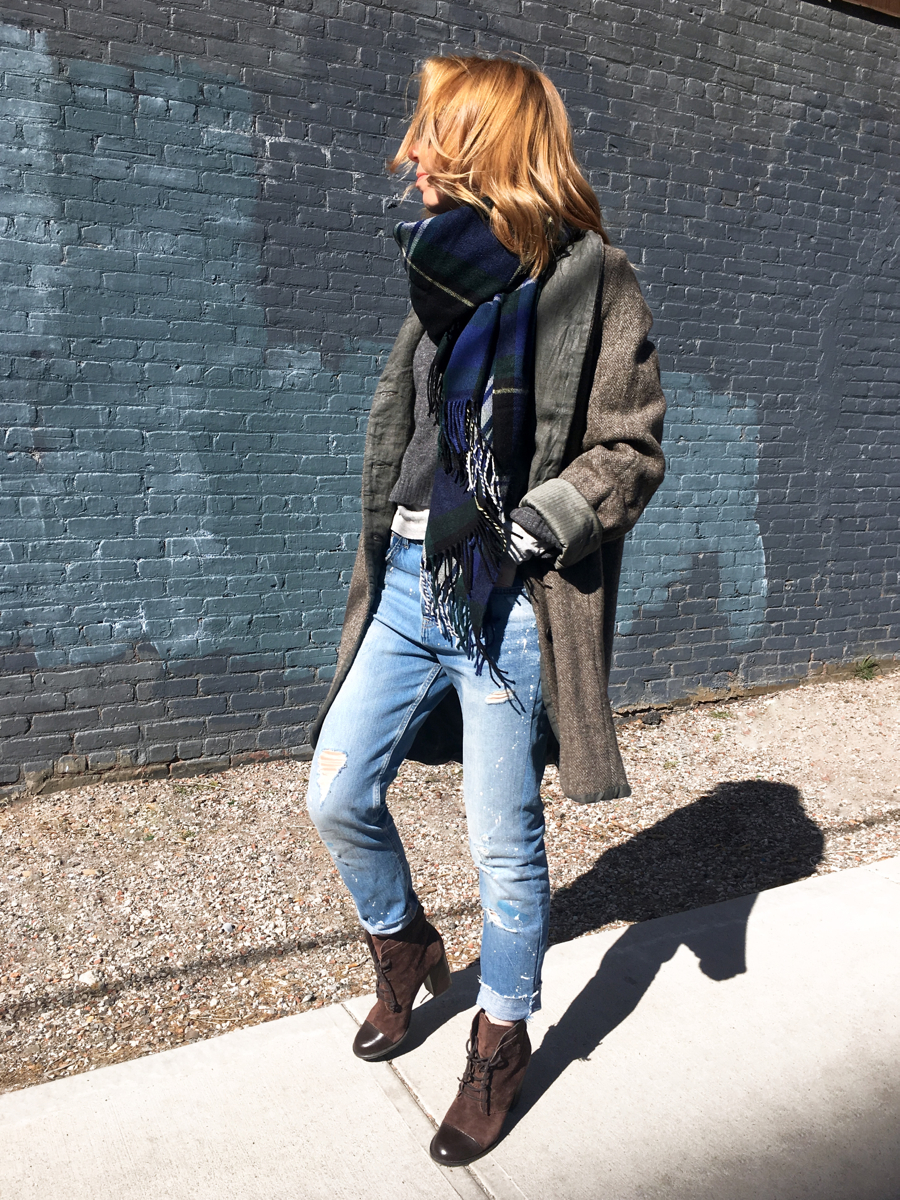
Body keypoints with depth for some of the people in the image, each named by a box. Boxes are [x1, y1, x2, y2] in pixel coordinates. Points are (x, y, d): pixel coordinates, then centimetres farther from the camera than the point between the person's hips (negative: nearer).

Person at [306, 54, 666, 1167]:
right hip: (407, 584, 7)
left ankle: (503, 1036, 31)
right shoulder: (444, 274, 16)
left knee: (503, 842, 5)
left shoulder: (590, 282, -5)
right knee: (336, 796, 10)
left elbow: (630, 454, -8)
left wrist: (520, 526, -21)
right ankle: (407, 949, 39)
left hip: (504, 602, -7)